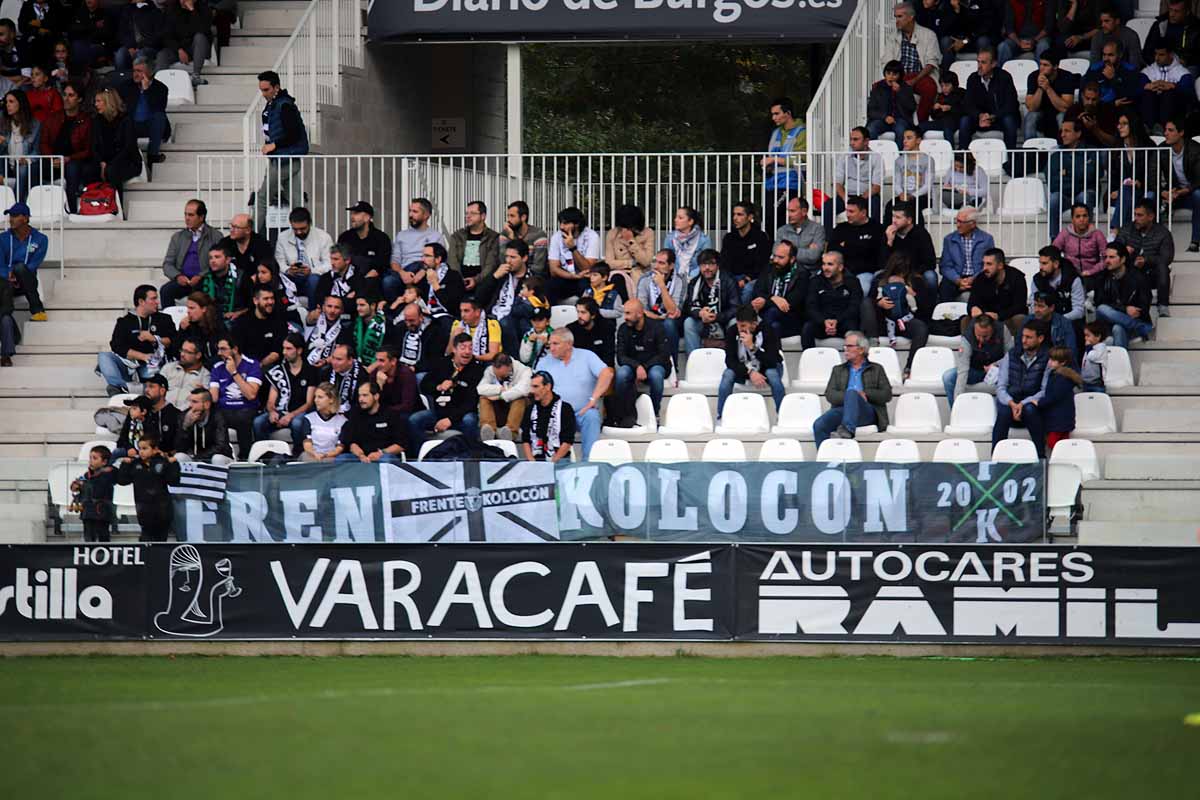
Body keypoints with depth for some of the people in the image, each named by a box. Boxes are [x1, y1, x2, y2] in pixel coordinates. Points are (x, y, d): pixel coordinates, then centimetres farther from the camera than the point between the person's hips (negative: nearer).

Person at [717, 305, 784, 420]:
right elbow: (730, 360, -20)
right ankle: (721, 417, -21)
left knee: (773, 374, -35)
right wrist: (750, 372, -35)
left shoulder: (766, 331, -24)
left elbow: (772, 362, -30)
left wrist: (752, 347, -42)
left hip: (766, 369, -2)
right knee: (728, 374, -28)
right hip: (743, 370, 2)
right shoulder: (733, 332, -17)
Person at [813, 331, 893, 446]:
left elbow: (887, 395, 10)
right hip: (842, 409, 3)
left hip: (868, 412, -3)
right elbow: (830, 394, 11)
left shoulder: (876, 370, 22)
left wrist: (865, 394, -6)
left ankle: (846, 430, -56)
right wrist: (846, 397, -9)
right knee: (819, 425, -30)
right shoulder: (838, 370, 27)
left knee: (851, 393, -38)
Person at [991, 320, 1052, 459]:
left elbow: (1045, 391, -8)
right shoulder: (1011, 356, 8)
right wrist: (1012, 404, -18)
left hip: (1033, 404, -2)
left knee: (1030, 410, -36)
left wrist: (1023, 404, -21)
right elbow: (1001, 387, 2)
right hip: (1010, 402, 2)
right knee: (1004, 411, -32)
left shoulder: (1047, 359, -2)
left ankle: (1040, 457, -27)